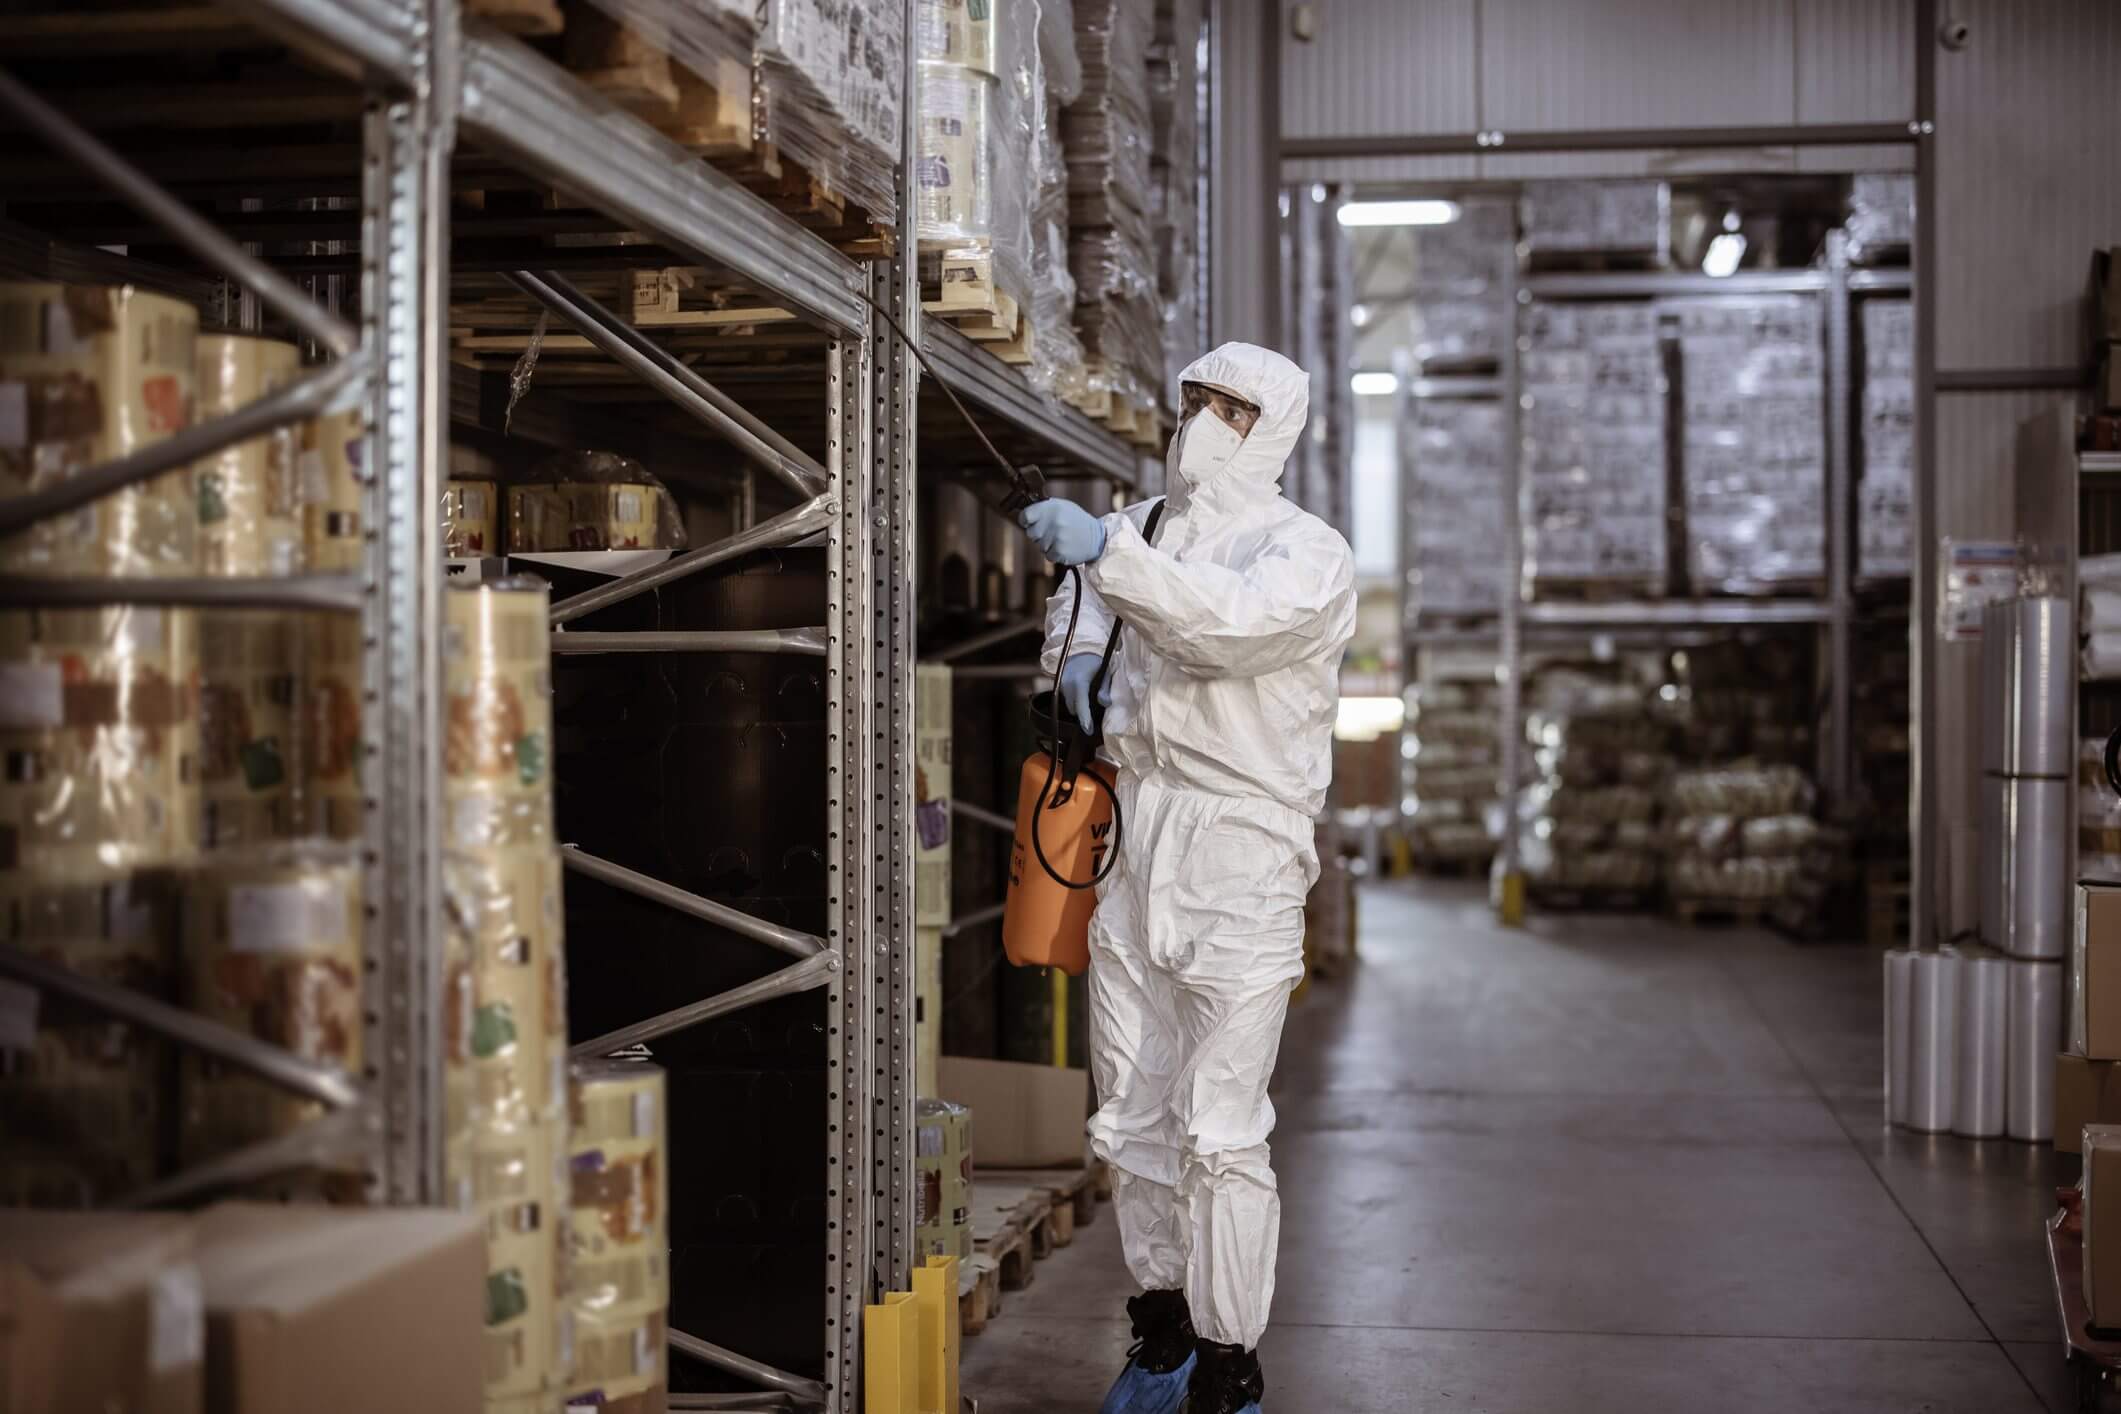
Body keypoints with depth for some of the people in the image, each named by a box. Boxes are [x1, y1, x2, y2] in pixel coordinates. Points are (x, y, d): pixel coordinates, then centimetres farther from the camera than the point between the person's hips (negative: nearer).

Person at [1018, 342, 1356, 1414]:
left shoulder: (1307, 553, -5)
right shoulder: (1143, 526, 15)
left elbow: (1229, 621, -26)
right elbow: (1084, 587, 36)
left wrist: (1106, 551, -35)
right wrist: (1076, 654, 15)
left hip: (1239, 857, -6)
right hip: (1132, 848, 7)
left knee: (1219, 1134, -8)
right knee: (1130, 1118, 12)